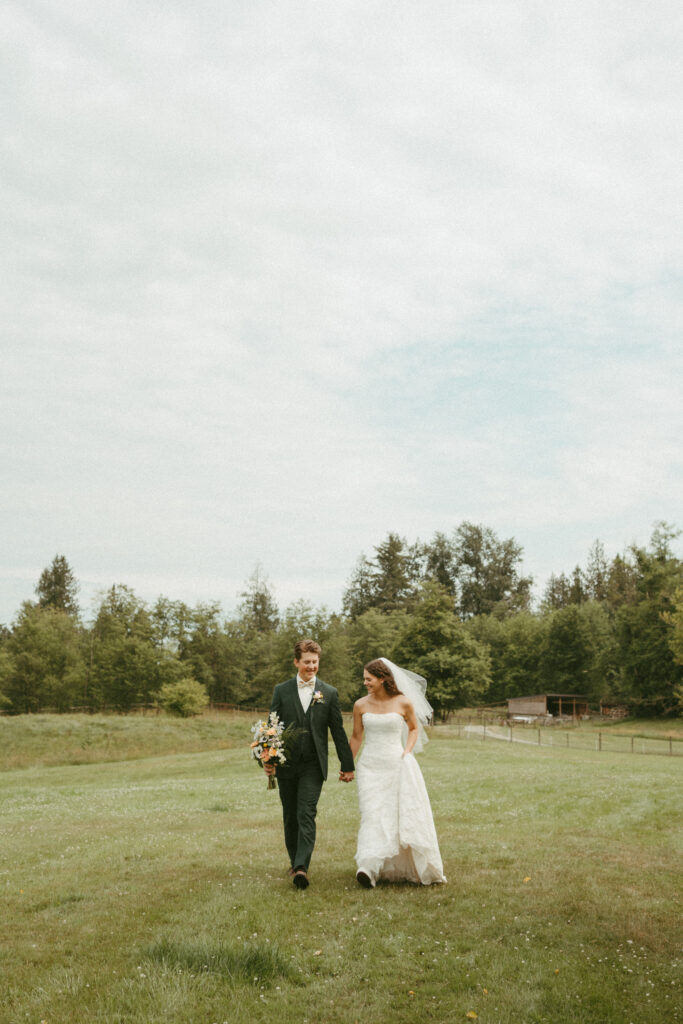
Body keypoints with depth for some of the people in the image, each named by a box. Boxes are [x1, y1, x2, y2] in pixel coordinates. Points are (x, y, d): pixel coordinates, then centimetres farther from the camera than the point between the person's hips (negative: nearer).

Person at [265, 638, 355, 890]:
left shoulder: (329, 693, 4)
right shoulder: (281, 690, 5)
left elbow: (338, 731, 6)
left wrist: (347, 765, 6)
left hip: (313, 765, -2)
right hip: (286, 764, 2)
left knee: (307, 815, -12)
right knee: (290, 817, 11)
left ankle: (301, 867, -16)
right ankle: (295, 861, 26)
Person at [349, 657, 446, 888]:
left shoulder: (403, 703, -3)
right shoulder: (361, 705, 2)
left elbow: (414, 728, 14)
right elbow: (356, 737, 13)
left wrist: (408, 752, 0)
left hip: (397, 764, -1)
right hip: (370, 765, 1)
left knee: (406, 815, 3)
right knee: (372, 816, -11)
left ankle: (421, 868, 23)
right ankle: (368, 868, -17)